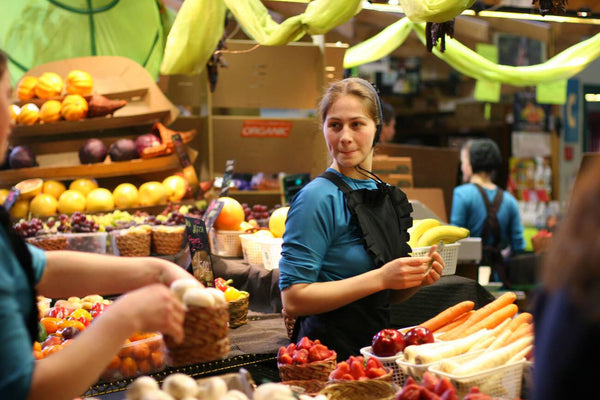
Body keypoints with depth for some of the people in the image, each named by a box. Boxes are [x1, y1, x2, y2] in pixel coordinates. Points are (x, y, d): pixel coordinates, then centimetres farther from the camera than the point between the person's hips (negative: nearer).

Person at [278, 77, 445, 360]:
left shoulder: (386, 195, 9)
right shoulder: (318, 198, -13)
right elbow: (294, 300, -19)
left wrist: (417, 279, -2)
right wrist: (381, 277, -20)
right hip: (329, 354, -6)